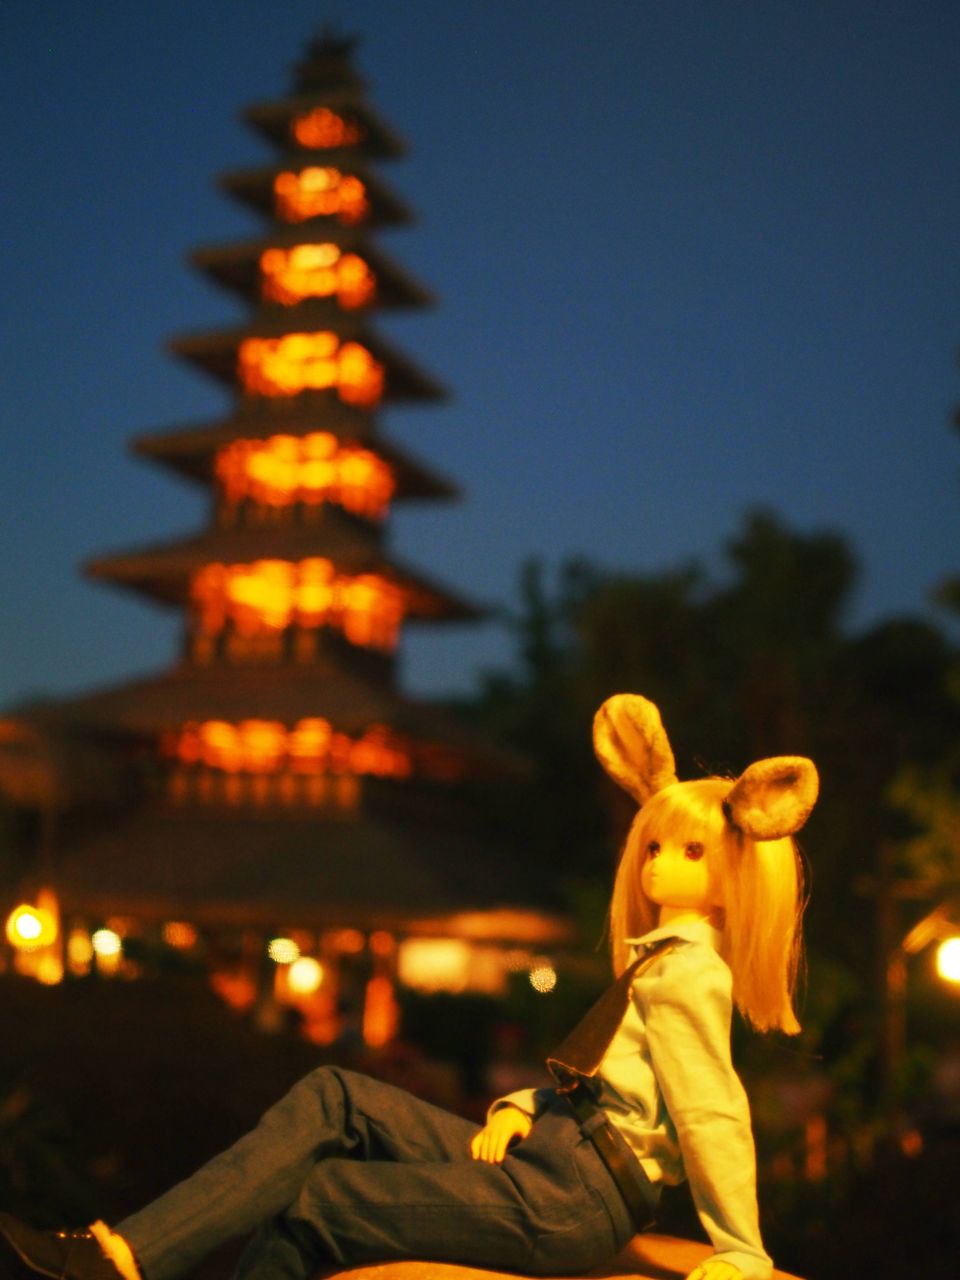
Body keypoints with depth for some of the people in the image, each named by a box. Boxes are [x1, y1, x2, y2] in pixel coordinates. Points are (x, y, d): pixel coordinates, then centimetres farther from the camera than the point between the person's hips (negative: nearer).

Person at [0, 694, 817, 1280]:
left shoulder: (686, 974, -10)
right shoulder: (664, 961, 19)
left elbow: (714, 1115, -13)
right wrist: (519, 1106, 1)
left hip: (570, 1202, -9)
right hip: (551, 1158, 9)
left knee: (308, 1205, -11)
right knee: (331, 1098, -5)